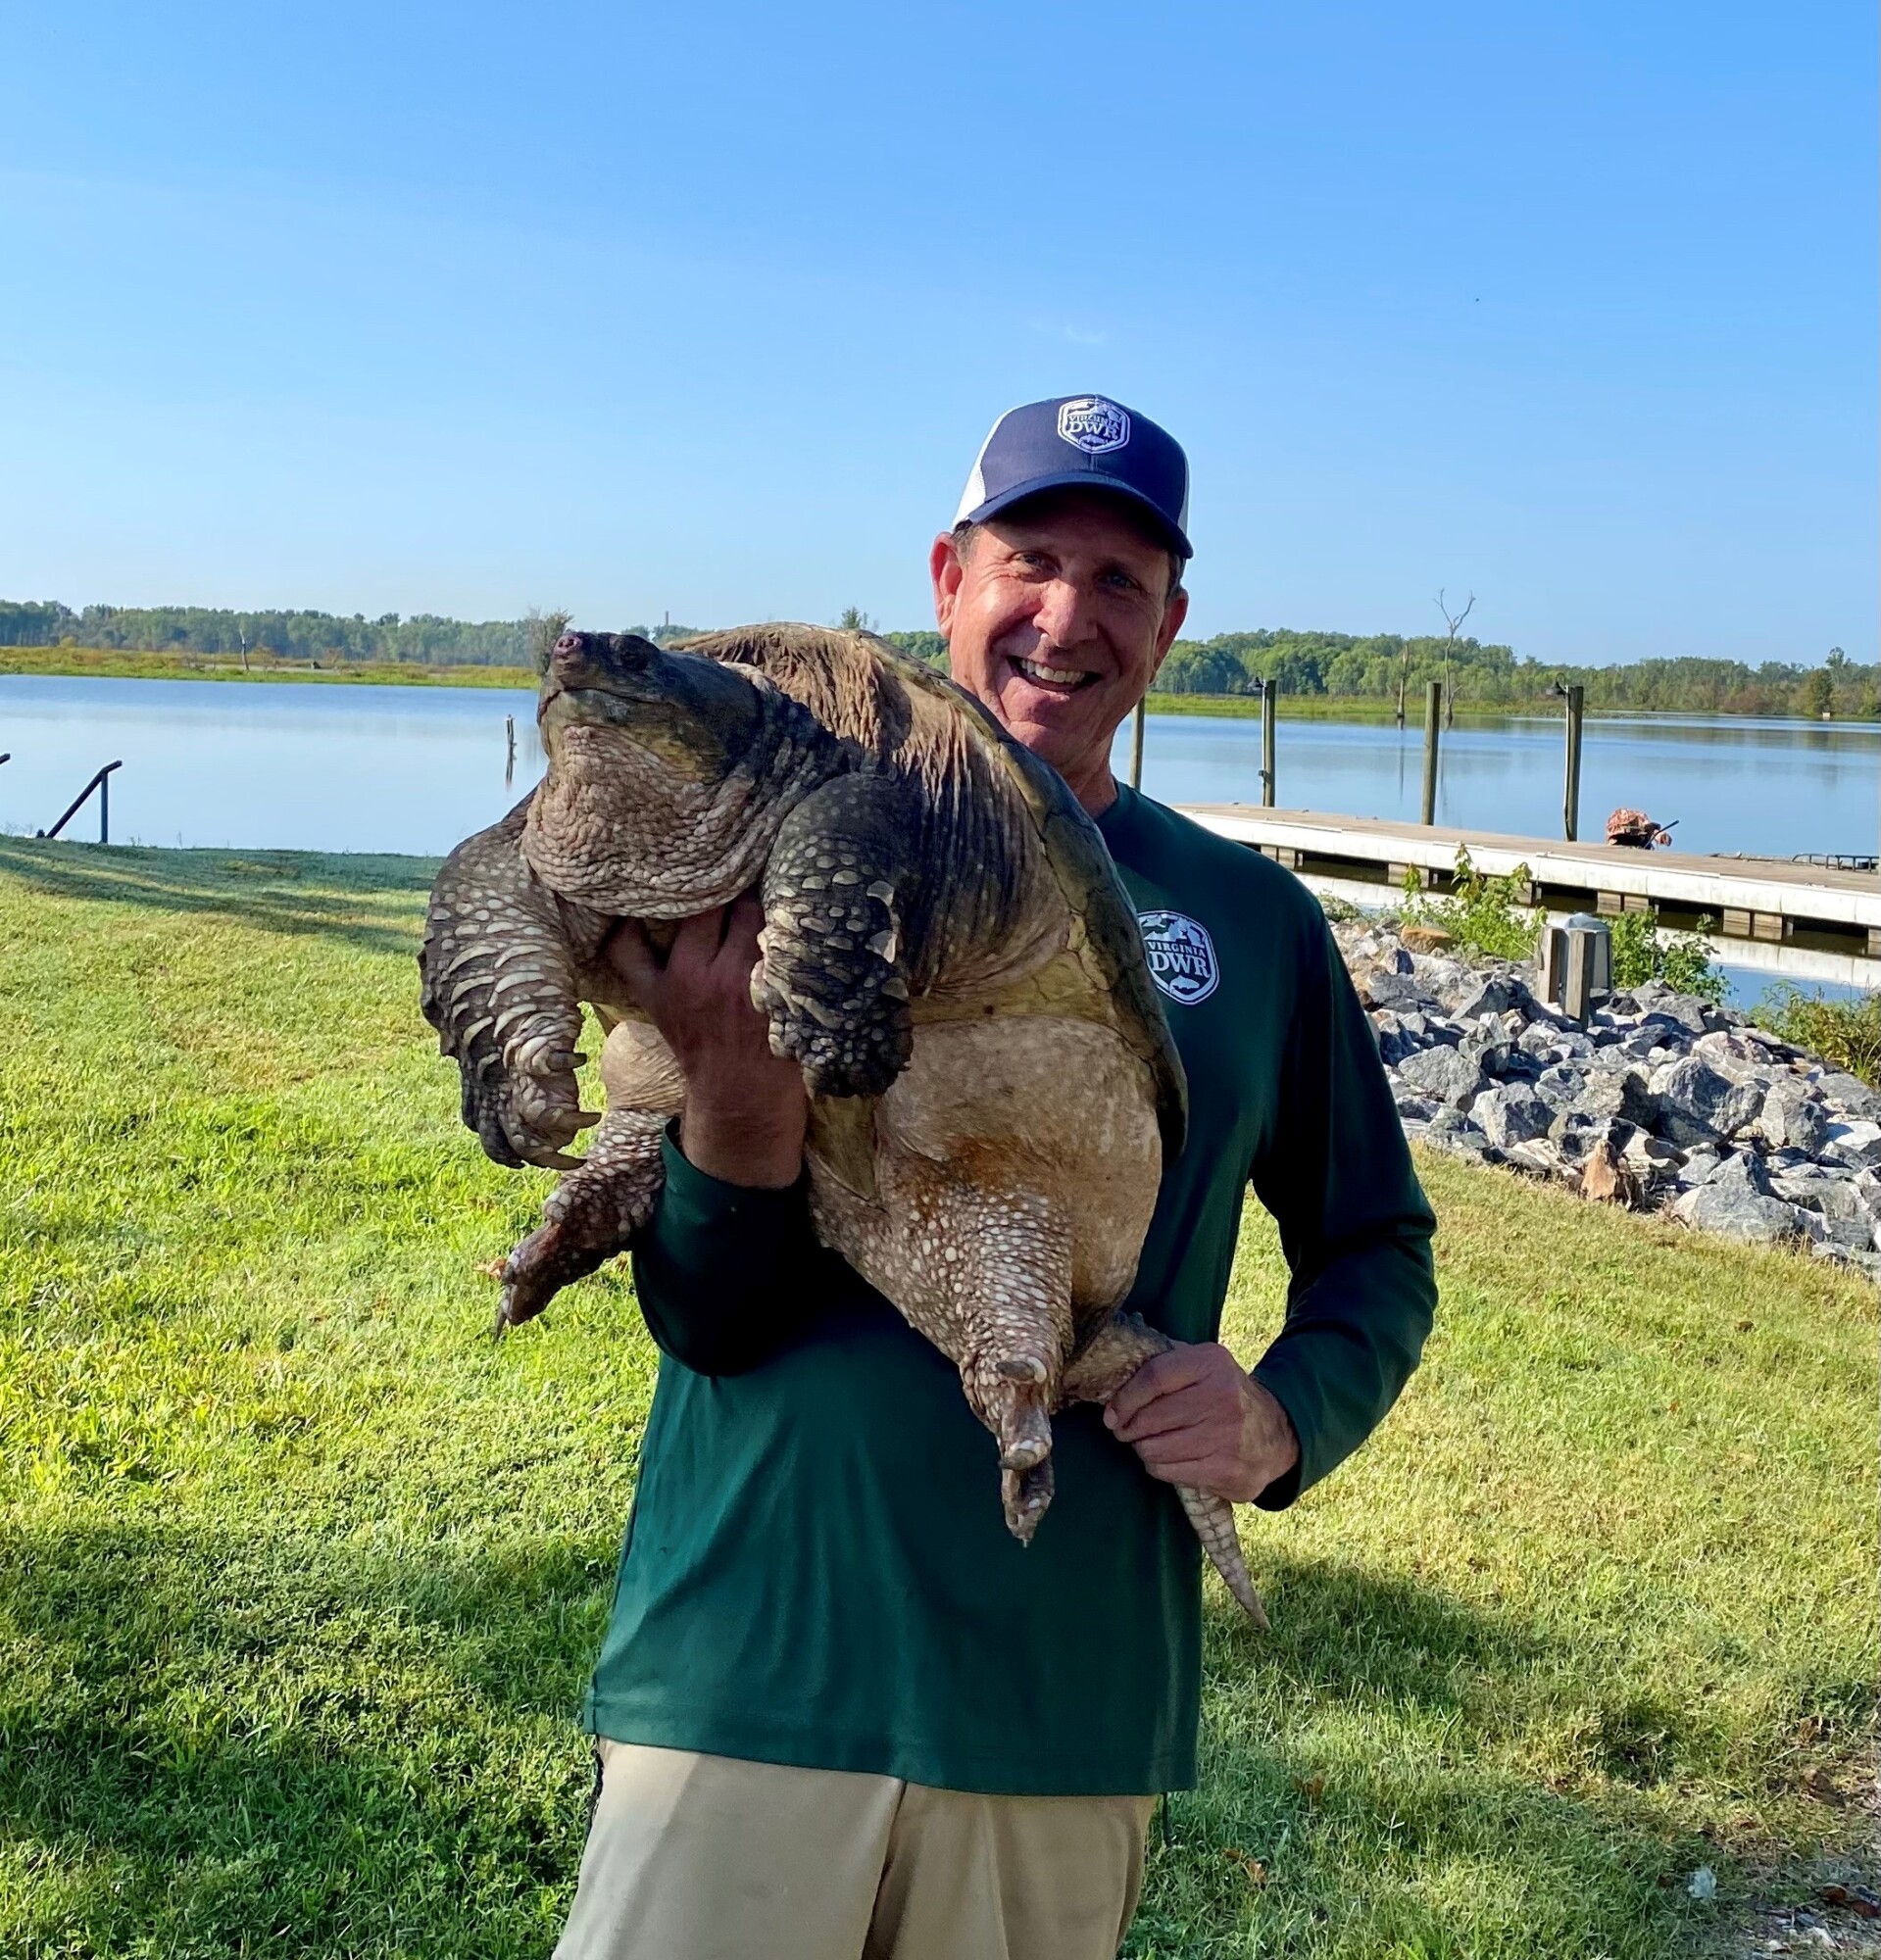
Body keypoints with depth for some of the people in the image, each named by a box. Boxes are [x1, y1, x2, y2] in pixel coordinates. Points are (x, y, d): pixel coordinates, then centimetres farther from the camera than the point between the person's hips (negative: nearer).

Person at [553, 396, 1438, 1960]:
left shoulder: (1252, 920, 3)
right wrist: (740, 1094, -27)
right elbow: (704, 1323, -7)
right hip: (751, 1659, -2)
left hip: (1074, 1702, 3)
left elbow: (1379, 1244, 14)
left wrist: (1284, 1419, -5)